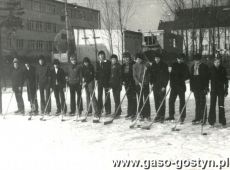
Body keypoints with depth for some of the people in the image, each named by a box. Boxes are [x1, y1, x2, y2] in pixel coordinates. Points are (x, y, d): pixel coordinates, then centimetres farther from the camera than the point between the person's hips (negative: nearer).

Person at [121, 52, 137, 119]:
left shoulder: (133, 64, -6)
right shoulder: (123, 66, 13)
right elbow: (122, 75, 16)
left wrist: (131, 81, -16)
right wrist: (123, 81, 2)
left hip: (133, 83, -6)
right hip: (127, 83, 6)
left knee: (133, 98, -4)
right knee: (129, 98, 9)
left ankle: (133, 113, -1)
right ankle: (129, 113, 14)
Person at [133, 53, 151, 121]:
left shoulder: (145, 65, 0)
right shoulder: (134, 66, 7)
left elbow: (149, 74, 1)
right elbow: (134, 76, 3)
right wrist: (139, 82, -9)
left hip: (145, 84, -2)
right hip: (138, 84, 2)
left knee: (146, 99, -3)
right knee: (140, 100, 3)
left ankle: (147, 115, 3)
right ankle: (141, 115, 8)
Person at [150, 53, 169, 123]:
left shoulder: (164, 65, -4)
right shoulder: (153, 65, 9)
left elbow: (166, 76, -5)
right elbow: (151, 75, 16)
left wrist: (164, 86, -11)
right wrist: (152, 83, 4)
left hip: (162, 86, -4)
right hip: (155, 85, 4)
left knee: (162, 101, -6)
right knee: (156, 101, 5)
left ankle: (162, 116, -2)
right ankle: (158, 115, 14)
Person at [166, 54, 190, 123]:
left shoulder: (185, 67, 1)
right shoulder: (174, 65, 9)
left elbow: (187, 76, 1)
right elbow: (171, 74, 13)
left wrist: (181, 79, -13)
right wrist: (171, 82, 2)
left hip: (181, 86, -3)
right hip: (174, 85, 3)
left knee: (182, 101, -1)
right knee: (171, 100, 3)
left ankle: (182, 117, 6)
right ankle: (171, 116, 13)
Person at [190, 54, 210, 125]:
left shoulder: (204, 67, -4)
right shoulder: (193, 67, 13)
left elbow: (206, 77, -7)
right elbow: (191, 77, 17)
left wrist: (206, 87, -12)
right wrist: (191, 86, 11)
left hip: (202, 88, -5)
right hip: (195, 88, 5)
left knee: (202, 103, -4)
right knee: (197, 103, 8)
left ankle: (203, 118, 1)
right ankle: (197, 118, 13)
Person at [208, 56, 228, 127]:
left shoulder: (223, 69, 3)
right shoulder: (211, 69, 1)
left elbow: (226, 80, 7)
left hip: (221, 90, 0)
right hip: (213, 90, 0)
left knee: (221, 106, 2)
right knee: (212, 106, -1)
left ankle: (222, 122, 10)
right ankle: (211, 121, 7)